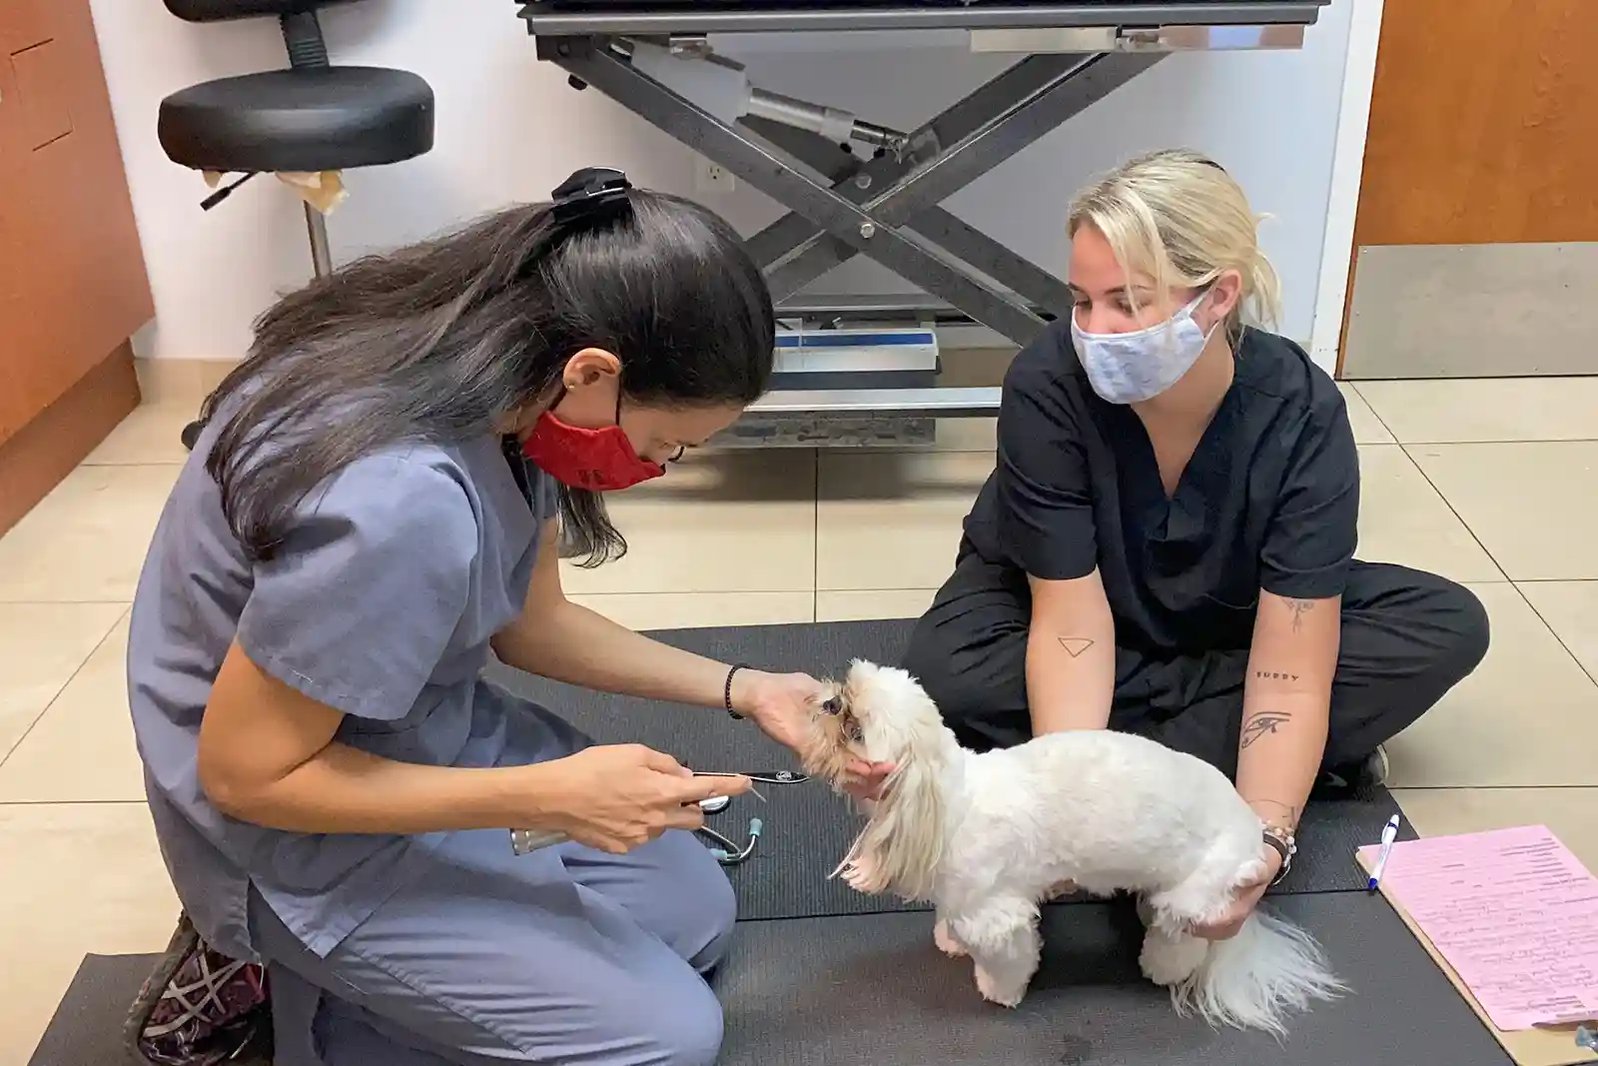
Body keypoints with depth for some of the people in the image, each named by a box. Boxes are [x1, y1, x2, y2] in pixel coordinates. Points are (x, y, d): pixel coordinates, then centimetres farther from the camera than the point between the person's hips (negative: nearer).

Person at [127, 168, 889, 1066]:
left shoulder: (499, 370, -11)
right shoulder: (399, 502, -38)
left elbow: (530, 620, 3)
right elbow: (245, 775, -26)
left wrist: (745, 691, -1)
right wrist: (553, 797, -26)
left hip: (423, 727, 8)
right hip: (307, 836, -8)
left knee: (698, 913, 14)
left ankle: (363, 975, 15)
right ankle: (295, 989, 5)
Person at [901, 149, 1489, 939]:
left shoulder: (1301, 412, -29)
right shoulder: (1047, 386, -32)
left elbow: (1290, 662, -31)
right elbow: (1073, 617, -30)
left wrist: (1263, 839, -46)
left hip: (1222, 619, 1)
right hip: (1049, 598, -1)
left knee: (1447, 627, -18)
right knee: (946, 672, -33)